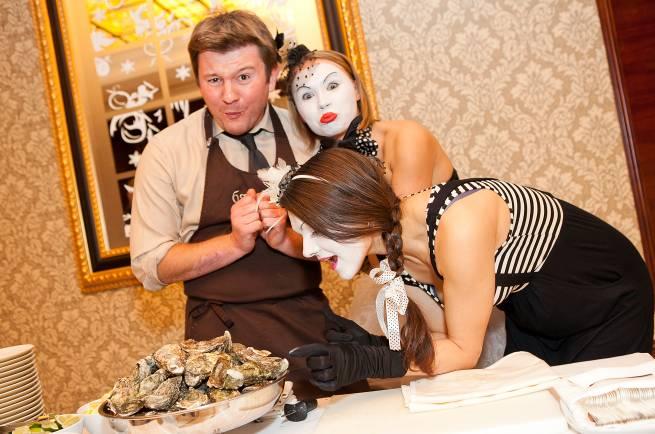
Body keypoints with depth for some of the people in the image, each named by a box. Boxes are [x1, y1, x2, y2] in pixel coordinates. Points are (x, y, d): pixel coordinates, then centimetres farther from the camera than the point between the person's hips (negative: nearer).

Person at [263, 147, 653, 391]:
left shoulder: (457, 223, -39)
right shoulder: (396, 251, -14)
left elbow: (464, 352, -29)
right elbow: (443, 334, -7)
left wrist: (370, 363, -37)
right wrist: (373, 347, -24)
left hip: (605, 296, -6)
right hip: (534, 319, 6)